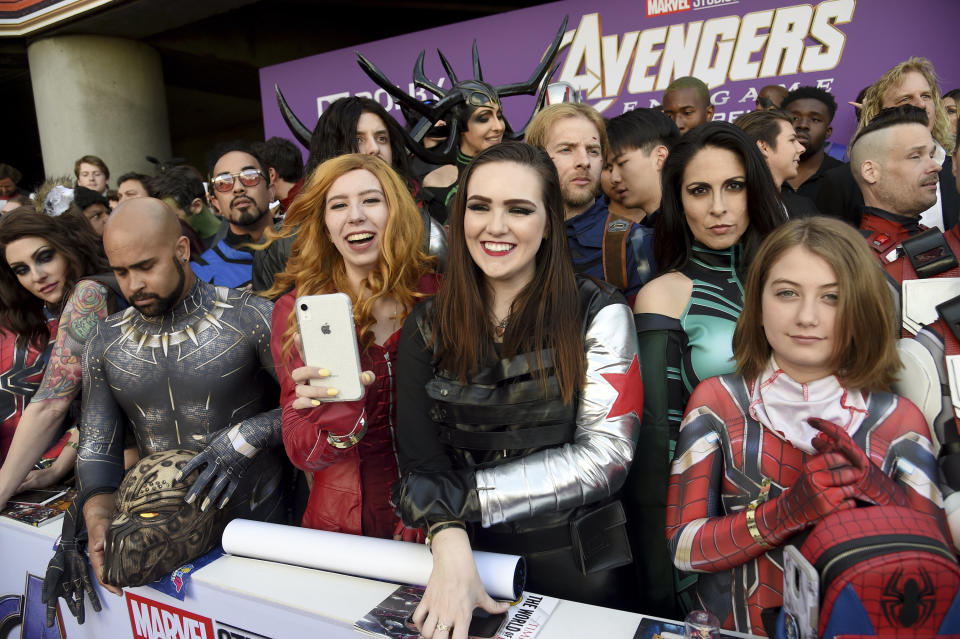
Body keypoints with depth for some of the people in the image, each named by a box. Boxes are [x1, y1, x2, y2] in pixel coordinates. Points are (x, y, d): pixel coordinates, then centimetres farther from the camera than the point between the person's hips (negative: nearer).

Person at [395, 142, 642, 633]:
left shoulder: (597, 314, -8)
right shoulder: (427, 326, -2)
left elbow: (604, 458, -16)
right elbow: (420, 460, -8)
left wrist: (452, 494, -18)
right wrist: (450, 547, -28)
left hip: (576, 568, -1)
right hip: (467, 561, 2)